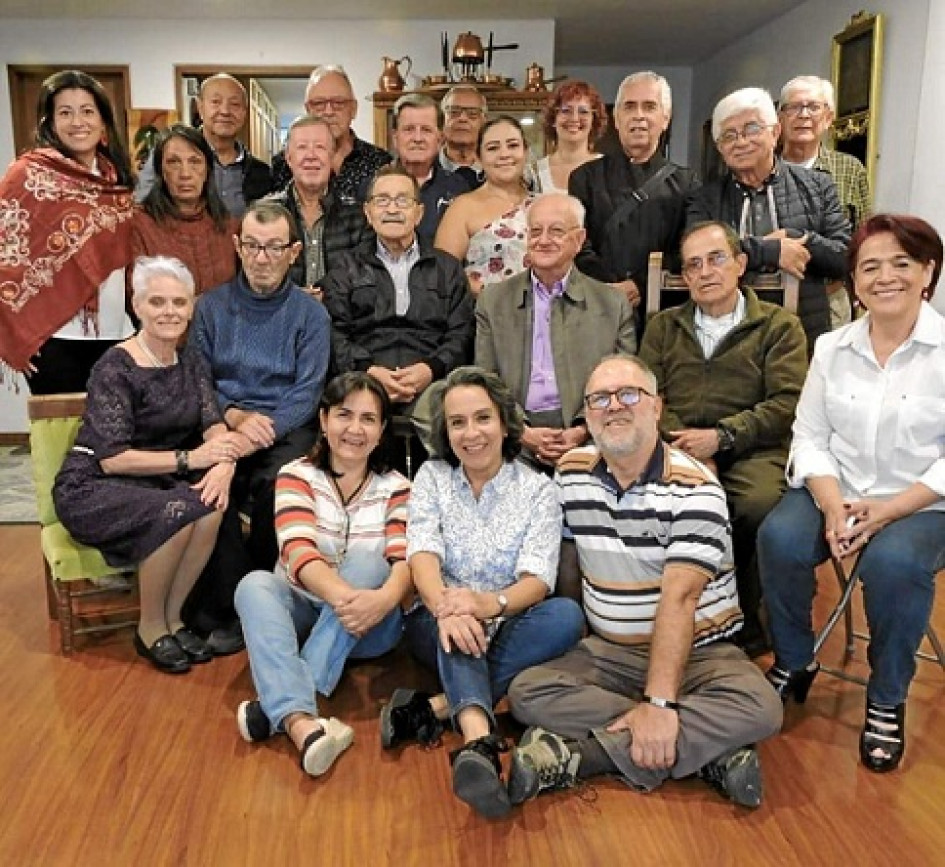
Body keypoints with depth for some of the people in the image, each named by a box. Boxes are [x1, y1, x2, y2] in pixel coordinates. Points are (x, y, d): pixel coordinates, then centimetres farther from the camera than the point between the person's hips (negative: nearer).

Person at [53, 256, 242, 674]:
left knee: (211, 507, -26)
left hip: (158, 483, 5)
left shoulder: (191, 362, 4)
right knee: (176, 513, -32)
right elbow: (112, 459, -21)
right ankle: (151, 628, -9)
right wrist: (189, 458, -27)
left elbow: (215, 424, -7)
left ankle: (172, 617, -6)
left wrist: (223, 464, -29)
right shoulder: (115, 368, -16)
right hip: (93, 489, -5)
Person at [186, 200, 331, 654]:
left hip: (285, 428, -1)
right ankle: (227, 604, -16)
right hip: (223, 424, 1)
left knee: (280, 484, -32)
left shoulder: (310, 314, 6)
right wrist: (234, 417, -13)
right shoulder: (211, 305, 12)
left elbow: (307, 391, -4)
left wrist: (261, 433, -19)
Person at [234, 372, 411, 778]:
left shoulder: (395, 487, -2)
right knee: (254, 584, -29)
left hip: (366, 624, 0)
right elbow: (298, 552, -22)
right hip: (304, 610, 0)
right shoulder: (297, 475, -5)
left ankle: (276, 706, -35)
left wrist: (383, 599, -41)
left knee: (366, 562, -29)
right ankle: (301, 720, -51)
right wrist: (343, 596, -42)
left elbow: (405, 560, -17)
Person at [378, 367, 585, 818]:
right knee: (457, 620, -35)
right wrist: (446, 607, -36)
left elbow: (538, 579, -13)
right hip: (437, 626, 0)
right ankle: (479, 743, -57)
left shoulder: (537, 490, 0)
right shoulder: (432, 476, 3)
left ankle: (432, 709, -35)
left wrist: (491, 604, -36)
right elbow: (422, 552, -13)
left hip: (506, 628, 1)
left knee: (567, 615, -30)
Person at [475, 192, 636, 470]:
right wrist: (522, 432, -9)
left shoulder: (614, 305, 12)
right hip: (515, 439, 0)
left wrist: (583, 431, -11)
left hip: (588, 439, 1)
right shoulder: (493, 300, 14)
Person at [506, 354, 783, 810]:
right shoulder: (572, 472, 2)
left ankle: (577, 753, -27)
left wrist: (659, 702, -30)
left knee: (759, 708, -31)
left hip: (698, 651, -3)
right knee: (527, 691, -22)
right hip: (607, 653, 4)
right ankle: (707, 751, -22)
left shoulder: (694, 487, -15)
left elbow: (679, 599, -24)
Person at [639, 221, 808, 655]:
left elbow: (787, 403, -1)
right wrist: (686, 444, -10)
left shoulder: (779, 325, 12)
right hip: (677, 449, 2)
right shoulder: (663, 326, 21)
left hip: (751, 451, -1)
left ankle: (745, 621, -8)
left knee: (759, 504, -35)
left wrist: (722, 436, -13)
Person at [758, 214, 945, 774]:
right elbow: (810, 437, 2)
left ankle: (887, 703, -6)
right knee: (780, 538, -26)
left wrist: (886, 511, -19)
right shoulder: (832, 348, 6)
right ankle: (795, 663, 2)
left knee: (893, 561, -33)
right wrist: (832, 505, -15)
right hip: (837, 494, 3)